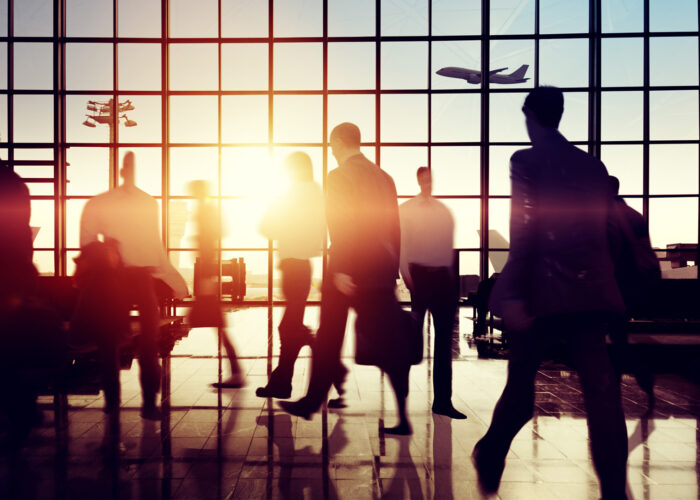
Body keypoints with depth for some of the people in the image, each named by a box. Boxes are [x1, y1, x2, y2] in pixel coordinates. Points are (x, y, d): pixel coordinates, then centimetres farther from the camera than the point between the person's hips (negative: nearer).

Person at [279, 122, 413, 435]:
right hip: (381, 273, 5)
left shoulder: (340, 176, -7)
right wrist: (393, 270, 17)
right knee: (387, 344, 5)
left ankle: (311, 403, 26)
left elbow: (342, 225, -18)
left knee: (328, 342, 10)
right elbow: (394, 229, 12)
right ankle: (403, 415, 3)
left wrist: (340, 270, -19)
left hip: (348, 273, -5)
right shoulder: (384, 177, 12)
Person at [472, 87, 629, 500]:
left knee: (520, 383, 12)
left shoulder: (527, 161, -3)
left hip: (544, 290, -4)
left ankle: (491, 464, 30)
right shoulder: (594, 165, 14)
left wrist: (513, 293, -16)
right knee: (602, 393, 2)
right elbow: (604, 231, 17)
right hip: (590, 290, 4)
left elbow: (523, 230, -13)